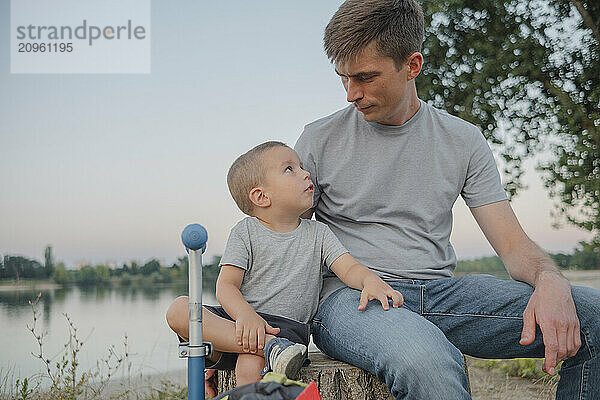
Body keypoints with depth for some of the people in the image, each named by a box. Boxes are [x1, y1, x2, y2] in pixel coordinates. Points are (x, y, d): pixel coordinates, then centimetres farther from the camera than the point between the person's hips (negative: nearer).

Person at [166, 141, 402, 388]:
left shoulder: (318, 234, 12)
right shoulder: (245, 232, 5)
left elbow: (348, 268, 0)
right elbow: (226, 285, -4)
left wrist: (371, 281, -25)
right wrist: (246, 315, -27)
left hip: (286, 325, -2)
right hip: (239, 320, 2)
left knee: (250, 366, -37)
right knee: (179, 309, -28)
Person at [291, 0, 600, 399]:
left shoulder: (463, 140, 10)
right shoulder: (320, 139, 5)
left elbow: (514, 245, 6)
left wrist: (550, 281, -18)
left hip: (440, 291, 4)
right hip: (350, 293, -3)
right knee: (426, 361, -41)